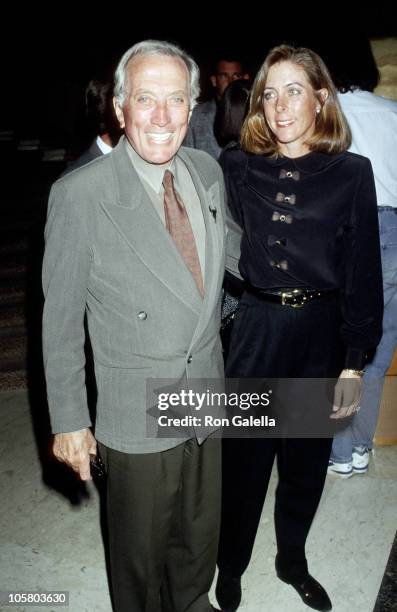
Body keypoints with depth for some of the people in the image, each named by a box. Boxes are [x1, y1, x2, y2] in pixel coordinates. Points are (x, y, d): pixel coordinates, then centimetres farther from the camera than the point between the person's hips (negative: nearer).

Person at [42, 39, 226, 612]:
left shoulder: (208, 171, -3)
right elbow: (61, 321, -12)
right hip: (137, 419, -5)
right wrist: (69, 421, -8)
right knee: (141, 550, 19)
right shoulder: (79, 195, -19)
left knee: (201, 535, 27)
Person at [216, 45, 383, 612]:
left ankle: (292, 560, 44)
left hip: (320, 333, 0)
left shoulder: (352, 172, -4)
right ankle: (230, 565, 38)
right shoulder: (237, 166, -1)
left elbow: (363, 273, -5)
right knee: (243, 459, 11)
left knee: (306, 462, 17)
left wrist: (354, 365, -7)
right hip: (255, 329, 0)